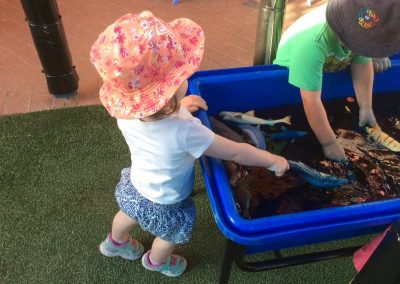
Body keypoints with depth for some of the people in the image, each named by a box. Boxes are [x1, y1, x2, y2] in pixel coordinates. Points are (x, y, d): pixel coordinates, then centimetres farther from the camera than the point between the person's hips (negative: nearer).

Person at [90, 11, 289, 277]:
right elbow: (236, 152, -31)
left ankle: (116, 242, 69)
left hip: (135, 186, 5)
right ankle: (157, 261, 62)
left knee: (129, 214, 37)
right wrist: (274, 160, -16)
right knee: (170, 237, 30)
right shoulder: (184, 132, -45)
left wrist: (178, 105, -11)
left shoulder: (126, 113, -27)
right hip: (164, 205, -5)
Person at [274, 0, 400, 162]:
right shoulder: (311, 43, -48)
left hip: (331, 66, 5)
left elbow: (363, 64, -13)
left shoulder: (364, 28, -28)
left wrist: (366, 107, -20)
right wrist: (329, 143, -38)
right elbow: (311, 100, -45)